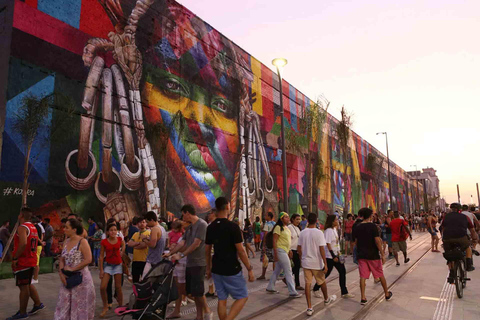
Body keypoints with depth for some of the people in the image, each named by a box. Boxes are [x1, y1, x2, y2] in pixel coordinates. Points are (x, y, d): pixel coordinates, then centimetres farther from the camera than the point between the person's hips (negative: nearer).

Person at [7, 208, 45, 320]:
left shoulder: (22, 227, -16)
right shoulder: (33, 228, 13)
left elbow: (23, 243, -30)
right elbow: (35, 243, 18)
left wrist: (15, 258, -22)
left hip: (22, 262, -9)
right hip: (31, 260, 9)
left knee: (23, 287, 0)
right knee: (28, 285, 20)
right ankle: (38, 304, 24)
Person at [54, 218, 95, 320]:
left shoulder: (82, 242, -13)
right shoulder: (66, 242, 8)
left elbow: (88, 260, -19)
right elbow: (62, 259, 10)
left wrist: (72, 269, -16)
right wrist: (61, 273, -4)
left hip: (81, 277, -6)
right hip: (67, 278, 6)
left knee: (80, 305, 5)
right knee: (64, 304, 10)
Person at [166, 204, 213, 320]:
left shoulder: (202, 224, -14)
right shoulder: (189, 227, 14)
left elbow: (196, 244, -19)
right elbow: (182, 243, 14)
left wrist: (181, 255, -18)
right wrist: (170, 253, 7)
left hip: (199, 263, -9)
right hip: (190, 263, 9)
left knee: (197, 290, -5)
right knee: (193, 291, 11)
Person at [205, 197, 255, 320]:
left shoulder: (210, 228, 2)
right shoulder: (232, 226, -16)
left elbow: (207, 251, 8)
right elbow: (240, 251, -16)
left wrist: (208, 268, 20)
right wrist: (250, 269, -8)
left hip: (216, 270, 6)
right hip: (231, 270, -6)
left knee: (222, 299, 15)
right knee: (242, 297, 8)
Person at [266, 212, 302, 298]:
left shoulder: (287, 227, 13)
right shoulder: (278, 227, -14)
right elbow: (274, 241, -17)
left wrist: (289, 251, 18)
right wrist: (275, 254, -19)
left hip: (285, 251, 9)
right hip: (280, 251, -9)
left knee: (277, 270, 16)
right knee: (288, 271, -5)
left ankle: (270, 288, 27)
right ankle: (292, 292, 2)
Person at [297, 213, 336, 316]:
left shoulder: (302, 233, -1)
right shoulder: (319, 232, -15)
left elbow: (299, 248, 4)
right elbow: (322, 249, -18)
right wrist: (325, 264, -13)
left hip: (306, 262, 3)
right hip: (317, 263, -3)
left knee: (307, 284, 6)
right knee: (322, 282, 20)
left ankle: (309, 308, 5)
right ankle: (326, 299, 43)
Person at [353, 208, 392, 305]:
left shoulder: (357, 228, 2)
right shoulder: (373, 226, -12)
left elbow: (356, 242, 7)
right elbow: (377, 241, -15)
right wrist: (382, 254, -9)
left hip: (361, 255, 3)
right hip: (373, 255, -3)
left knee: (363, 276, 4)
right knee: (380, 275, 15)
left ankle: (363, 298, 3)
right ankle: (387, 294, 31)